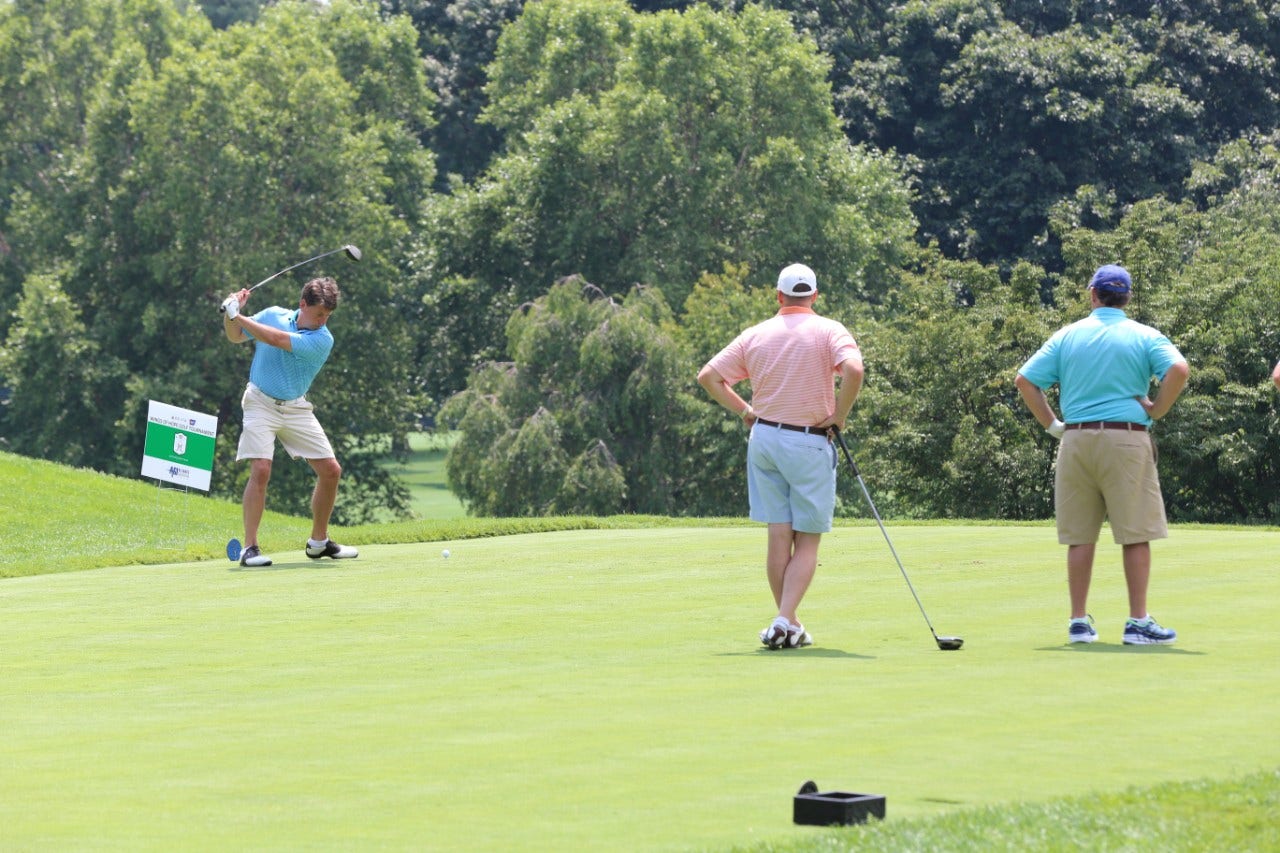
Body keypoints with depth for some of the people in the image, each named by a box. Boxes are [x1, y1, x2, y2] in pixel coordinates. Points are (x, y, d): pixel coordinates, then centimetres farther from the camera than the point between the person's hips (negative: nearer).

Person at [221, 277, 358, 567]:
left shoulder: (322, 340, -12)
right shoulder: (273, 315, -3)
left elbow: (275, 339, -23)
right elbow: (234, 336, 11)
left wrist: (237, 316, -21)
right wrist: (231, 315, -10)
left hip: (296, 409, 2)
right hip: (261, 402, -2)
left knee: (331, 470, -1)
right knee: (261, 470, -19)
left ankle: (319, 542, 17)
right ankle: (250, 547, -15)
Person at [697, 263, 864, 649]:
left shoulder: (756, 335, 7)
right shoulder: (829, 331, -5)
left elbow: (708, 376, 6)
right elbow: (853, 370, -23)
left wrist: (744, 410, 12)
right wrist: (840, 415, -10)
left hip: (764, 438, 4)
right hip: (810, 443, -4)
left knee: (778, 537, 8)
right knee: (807, 542, 2)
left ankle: (789, 624, 11)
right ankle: (786, 621, -12)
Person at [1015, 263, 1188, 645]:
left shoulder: (1067, 336, 9)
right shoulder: (1143, 336, 1)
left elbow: (1025, 380, 4)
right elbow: (1178, 369, -16)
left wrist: (1052, 424, 9)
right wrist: (1156, 410, -4)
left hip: (1076, 440, 3)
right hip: (1126, 439, -3)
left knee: (1080, 537, 7)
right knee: (1135, 535, 0)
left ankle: (1079, 622, 7)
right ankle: (1138, 622, -2)